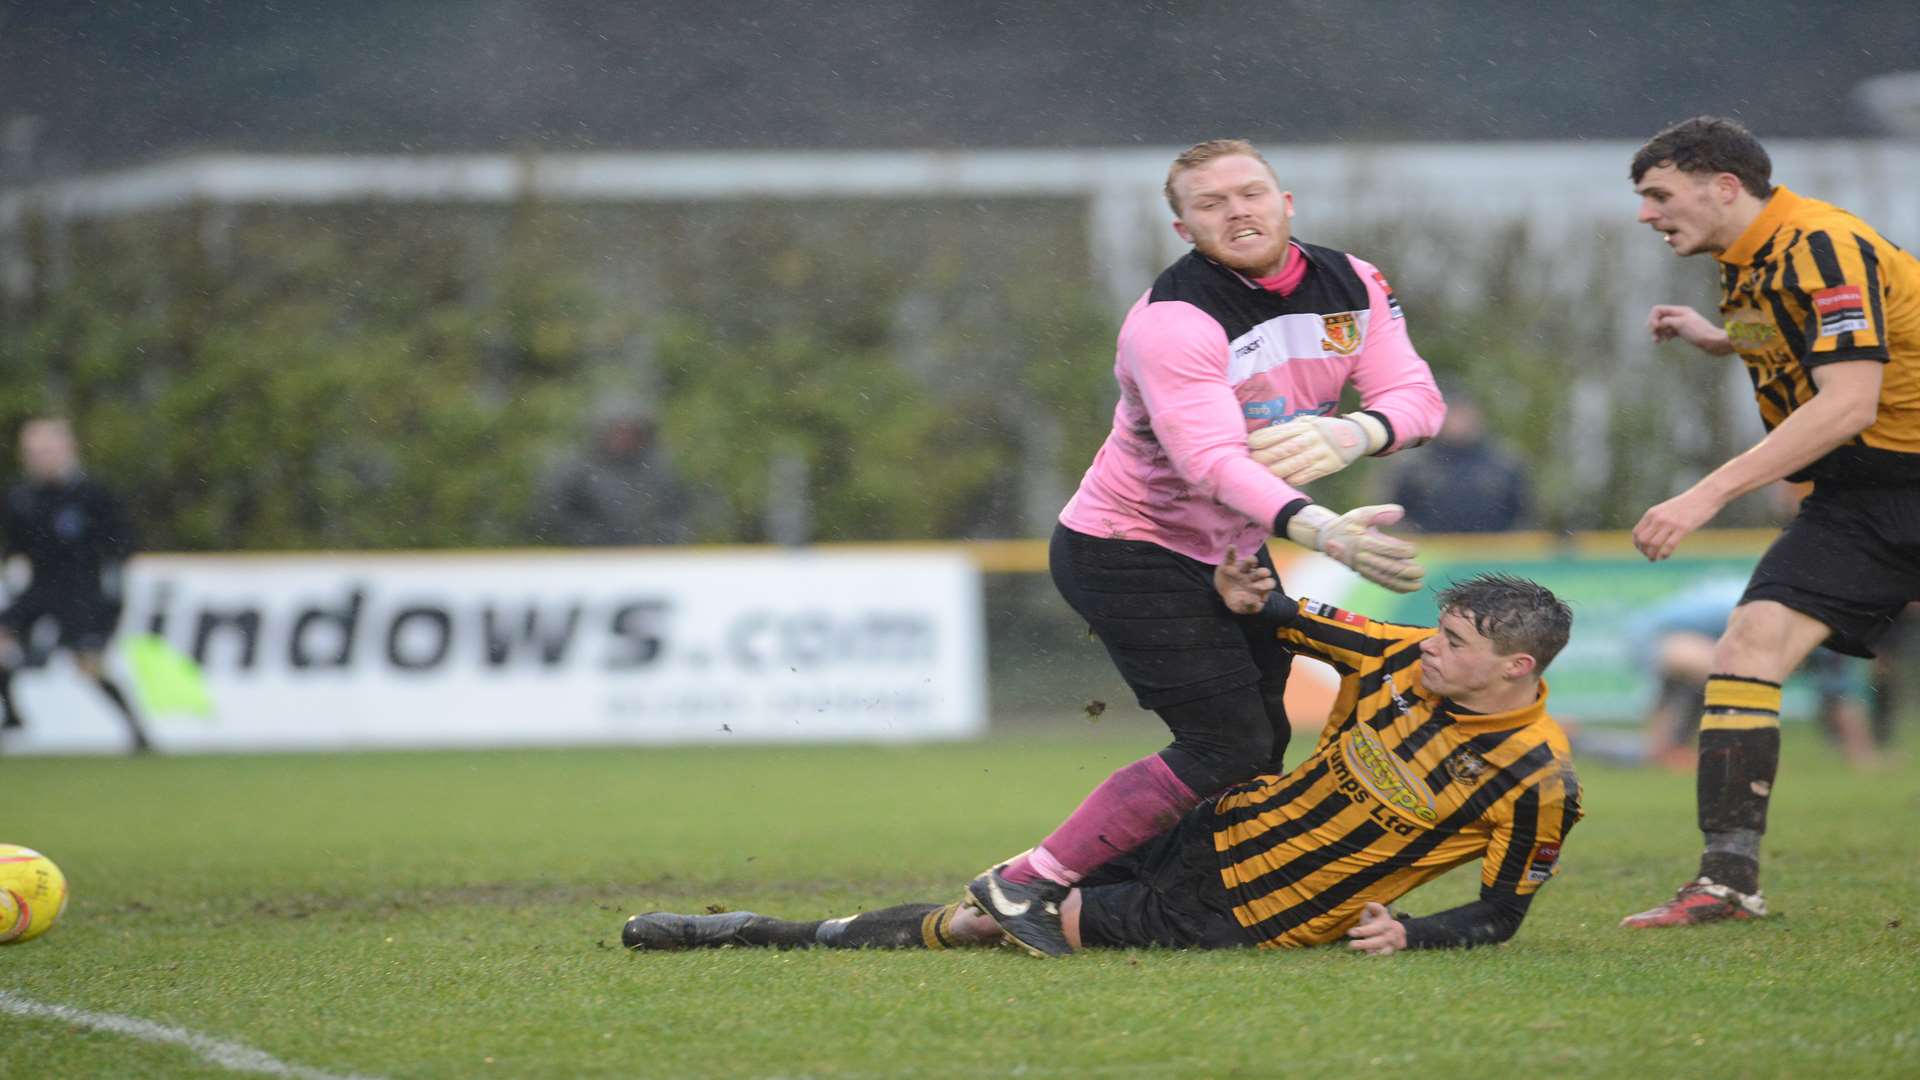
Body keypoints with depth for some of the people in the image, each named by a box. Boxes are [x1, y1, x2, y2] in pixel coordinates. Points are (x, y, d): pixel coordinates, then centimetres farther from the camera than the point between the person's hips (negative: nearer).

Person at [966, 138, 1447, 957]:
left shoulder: (1352, 287, -3)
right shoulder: (1173, 321, -27)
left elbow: (1415, 397, -7)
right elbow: (1212, 460, -38)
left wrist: (1351, 435, -30)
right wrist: (1317, 529, -54)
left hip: (1235, 552, 8)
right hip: (1128, 550, -8)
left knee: (1263, 742, 7)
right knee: (1226, 745, -15)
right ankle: (1023, 886, -11)